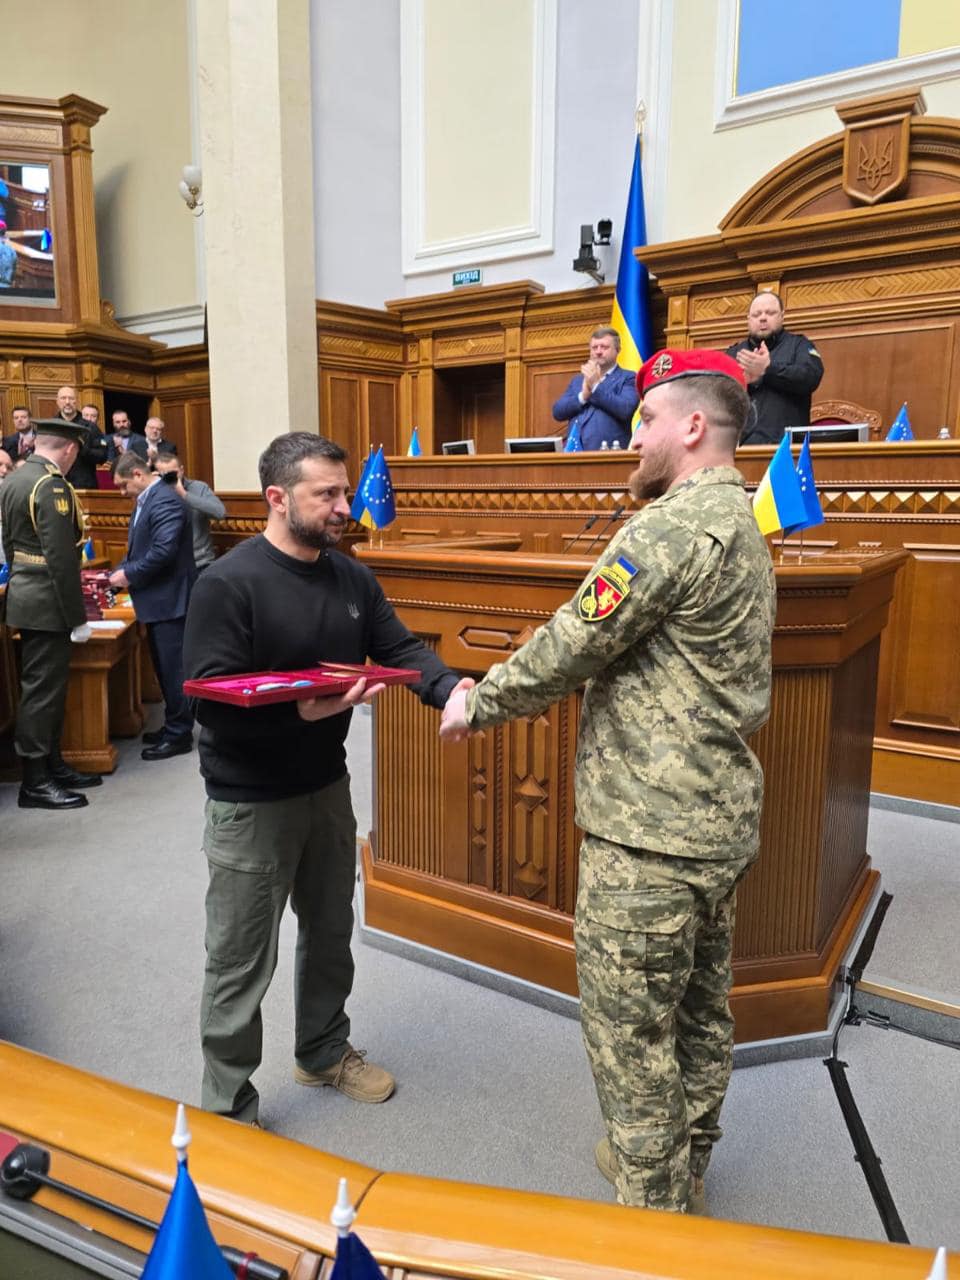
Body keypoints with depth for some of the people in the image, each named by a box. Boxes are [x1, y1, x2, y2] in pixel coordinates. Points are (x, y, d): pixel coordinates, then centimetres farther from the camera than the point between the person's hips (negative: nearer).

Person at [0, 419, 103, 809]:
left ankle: (52, 765, 27)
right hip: (47, 604, -10)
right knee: (43, 689, -2)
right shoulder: (52, 486, -19)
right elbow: (61, 559, -23)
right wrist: (78, 617, -18)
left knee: (44, 686, 17)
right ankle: (35, 783, 6)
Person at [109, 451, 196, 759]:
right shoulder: (145, 500, 15)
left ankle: (179, 735, 7)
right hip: (158, 599, 10)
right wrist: (119, 572, 3)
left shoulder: (165, 500, -17)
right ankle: (173, 727, 28)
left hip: (169, 599, -10)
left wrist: (129, 575, -15)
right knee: (165, 668, 17)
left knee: (173, 669, -2)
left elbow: (163, 551, -25)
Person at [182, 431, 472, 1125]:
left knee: (331, 933, 23)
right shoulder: (228, 584, -19)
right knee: (242, 962, 7)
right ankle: (227, 1107, 30)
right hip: (251, 802, -7)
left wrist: (450, 687, -18)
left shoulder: (351, 577, 3)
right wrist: (300, 710, -36)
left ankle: (325, 1050, 47)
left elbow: (401, 647, 2)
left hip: (328, 786, 7)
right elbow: (209, 697, -24)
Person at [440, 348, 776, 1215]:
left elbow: (574, 642, -18)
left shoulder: (672, 527, -20)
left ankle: (651, 1217, 24)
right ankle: (683, 1168, 42)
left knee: (630, 1030, 6)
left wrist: (480, 704, -1)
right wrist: (534, 689, 11)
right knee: (699, 1008, 22)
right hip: (718, 821, 10)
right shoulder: (741, 526, 13)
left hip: (649, 835, -10)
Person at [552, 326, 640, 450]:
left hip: (609, 453, -4)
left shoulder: (628, 378, 6)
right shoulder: (577, 380, 21)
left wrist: (596, 385, -10)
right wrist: (583, 395, -5)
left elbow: (625, 410, -12)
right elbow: (557, 412, 9)